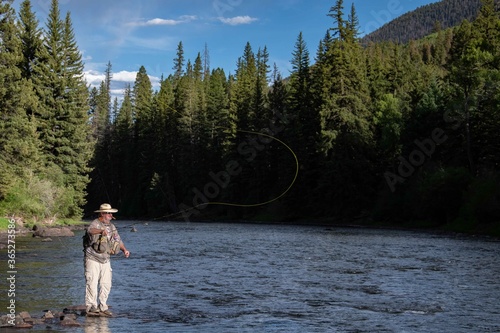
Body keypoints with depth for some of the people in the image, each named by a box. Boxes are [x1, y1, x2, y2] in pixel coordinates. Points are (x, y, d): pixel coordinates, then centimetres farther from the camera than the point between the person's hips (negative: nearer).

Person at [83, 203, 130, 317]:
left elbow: (118, 240, 13)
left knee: (106, 284, 5)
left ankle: (102, 307, 14)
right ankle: (91, 307, -3)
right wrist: (101, 231, -58)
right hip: (92, 259, -7)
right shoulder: (95, 224, -14)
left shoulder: (111, 226, 10)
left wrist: (124, 249, -6)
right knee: (92, 283, -9)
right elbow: (90, 230, -37)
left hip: (105, 260, 7)